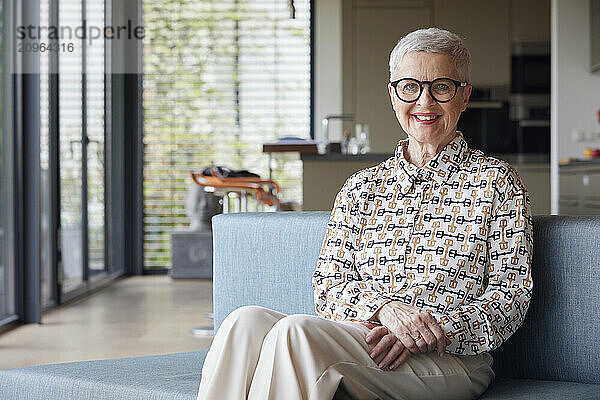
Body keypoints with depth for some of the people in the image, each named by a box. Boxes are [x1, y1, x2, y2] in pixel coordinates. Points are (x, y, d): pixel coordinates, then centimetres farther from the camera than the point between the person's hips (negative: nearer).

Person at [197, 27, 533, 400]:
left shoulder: (497, 181, 8)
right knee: (247, 321, -28)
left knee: (295, 330, -31)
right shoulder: (362, 187, 18)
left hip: (451, 359, -4)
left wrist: (432, 332, -15)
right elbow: (328, 287, 9)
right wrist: (384, 307, -14)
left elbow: (512, 295, 1)